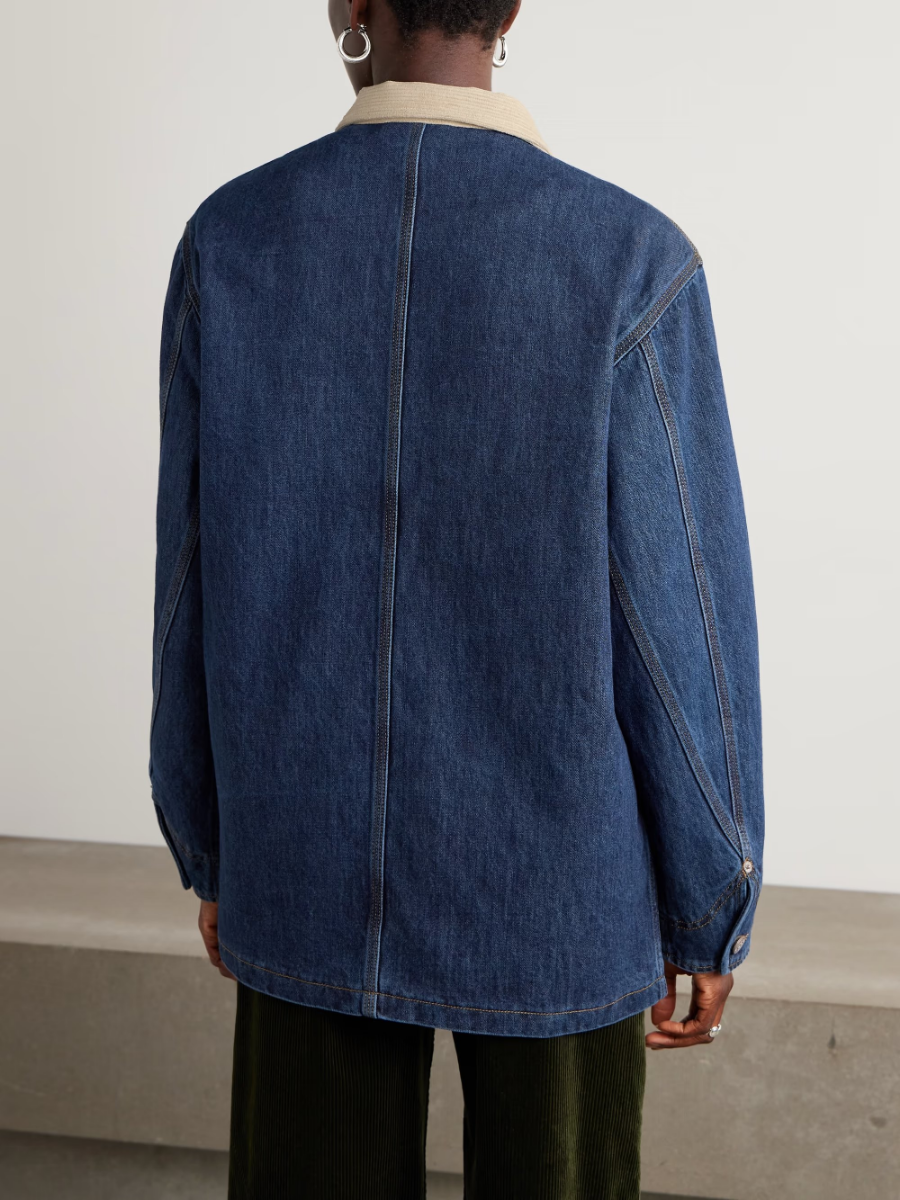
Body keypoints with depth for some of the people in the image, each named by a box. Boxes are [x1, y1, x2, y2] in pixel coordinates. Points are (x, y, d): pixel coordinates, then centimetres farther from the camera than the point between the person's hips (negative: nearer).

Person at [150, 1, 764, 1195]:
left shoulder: (228, 241, -7)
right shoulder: (633, 261, -15)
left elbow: (192, 581, -1)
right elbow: (685, 619, -13)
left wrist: (209, 849, 12)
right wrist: (710, 913, 1)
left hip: (309, 871, 3)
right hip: (552, 889, -2)